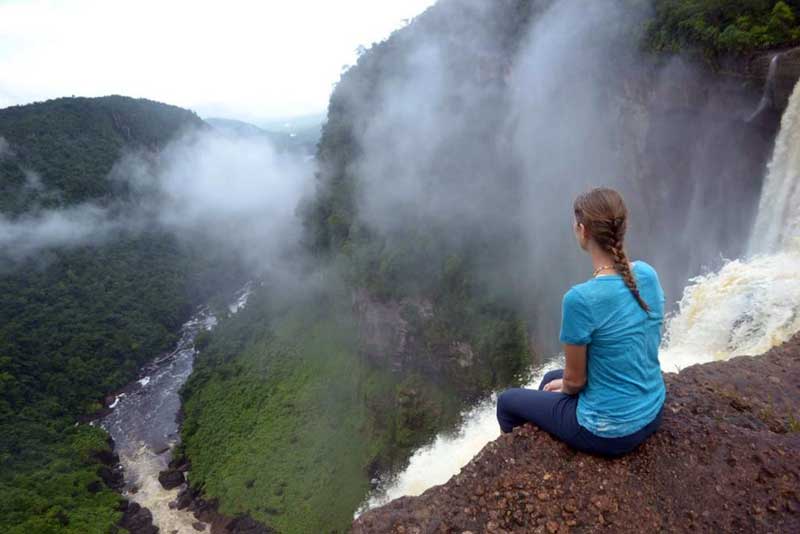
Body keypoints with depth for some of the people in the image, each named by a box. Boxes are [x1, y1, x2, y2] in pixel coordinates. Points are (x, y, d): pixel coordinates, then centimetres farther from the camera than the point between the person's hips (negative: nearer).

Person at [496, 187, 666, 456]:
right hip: (651, 412, 7)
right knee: (551, 378, 31)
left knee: (508, 401, 17)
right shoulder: (648, 273, -8)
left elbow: (575, 379, -18)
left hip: (609, 431, -7)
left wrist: (564, 388, 7)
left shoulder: (581, 299, -31)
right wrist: (563, 382, 11)